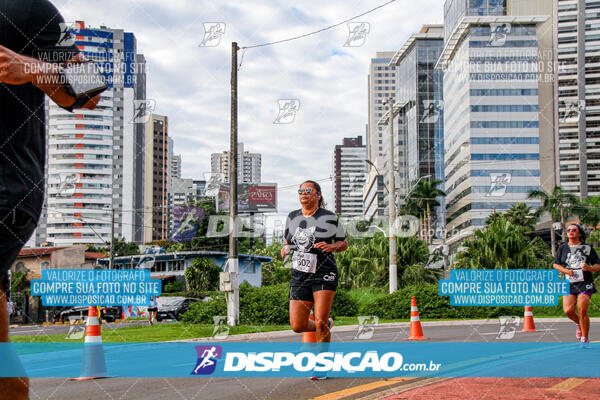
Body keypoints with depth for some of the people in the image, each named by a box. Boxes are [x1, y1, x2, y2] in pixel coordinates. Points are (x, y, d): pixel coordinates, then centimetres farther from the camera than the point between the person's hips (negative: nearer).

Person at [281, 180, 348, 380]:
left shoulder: (329, 218, -3)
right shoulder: (292, 217, 8)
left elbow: (344, 244, 5)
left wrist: (331, 247, -17)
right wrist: (285, 249, -1)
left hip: (324, 274, -4)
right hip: (300, 275, 4)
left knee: (320, 321, -15)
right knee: (297, 326, -2)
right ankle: (326, 325, 31)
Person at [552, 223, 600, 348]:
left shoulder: (587, 248, 6)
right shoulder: (563, 248, 13)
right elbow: (556, 265, 11)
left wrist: (589, 268, -15)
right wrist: (565, 270, -8)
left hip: (585, 283, -2)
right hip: (570, 284, 2)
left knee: (582, 310, -13)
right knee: (568, 310, -12)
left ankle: (585, 338, 3)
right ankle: (580, 324, 22)